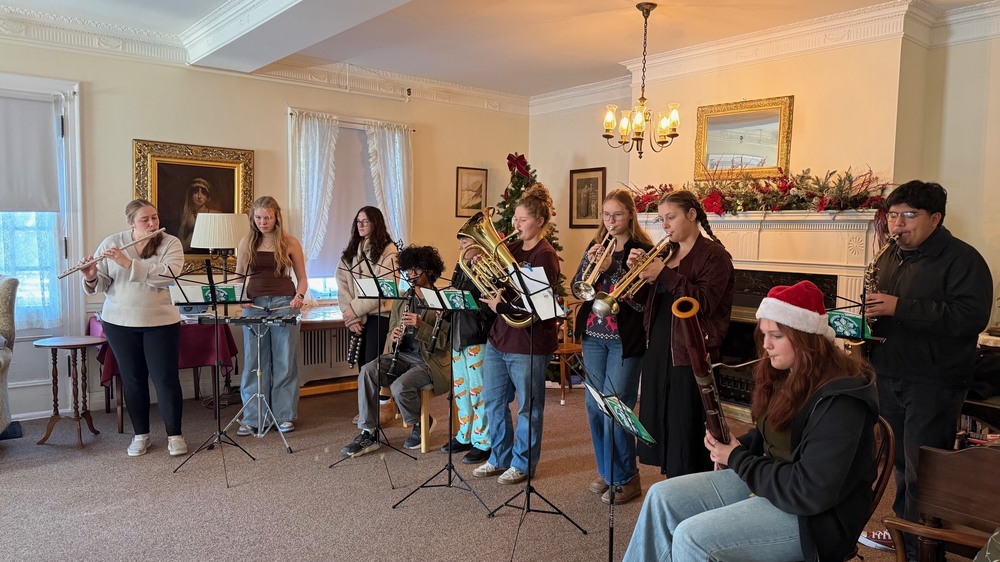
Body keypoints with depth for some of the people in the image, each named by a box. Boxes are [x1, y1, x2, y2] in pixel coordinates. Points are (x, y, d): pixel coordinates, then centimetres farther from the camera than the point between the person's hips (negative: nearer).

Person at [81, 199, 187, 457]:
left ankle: (174, 434, 12)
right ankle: (141, 434, 23)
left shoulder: (170, 243, -6)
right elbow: (102, 284, 1)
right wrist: (91, 277, -21)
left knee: (166, 378, -1)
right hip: (120, 323, 2)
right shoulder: (111, 243, 1)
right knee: (132, 378, 10)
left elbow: (169, 275, -24)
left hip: (161, 322, -2)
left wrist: (128, 263, -26)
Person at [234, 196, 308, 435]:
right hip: (254, 305, 2)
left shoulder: (290, 242, 3)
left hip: (284, 304, -2)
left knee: (284, 361, 3)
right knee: (253, 362, 3)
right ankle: (251, 419, 11)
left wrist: (299, 296, -12)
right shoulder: (246, 243, 9)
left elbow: (302, 277, 7)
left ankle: (285, 416, 13)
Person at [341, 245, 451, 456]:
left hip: (431, 361, -6)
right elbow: (391, 332, 16)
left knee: (400, 386, -31)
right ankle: (367, 433, -14)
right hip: (404, 354, 6)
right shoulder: (402, 301, 14)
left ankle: (421, 423, 2)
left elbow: (445, 341, -11)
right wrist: (393, 338, -8)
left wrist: (420, 325, -24)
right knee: (367, 371, -21)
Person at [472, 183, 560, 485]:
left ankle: (523, 463, 24)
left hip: (529, 343, -8)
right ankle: (499, 458, 32)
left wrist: (501, 305, -21)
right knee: (493, 401, 16)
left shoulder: (545, 255, -13)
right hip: (498, 337, 8)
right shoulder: (511, 249, 9)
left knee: (527, 407, 8)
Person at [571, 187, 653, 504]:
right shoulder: (596, 248, 10)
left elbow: (642, 301, -15)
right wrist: (589, 263, -11)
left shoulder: (642, 250, -7)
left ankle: (626, 479, 11)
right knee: (595, 406, 11)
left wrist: (612, 268, -21)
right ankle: (606, 472, 27)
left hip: (625, 340, -6)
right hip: (593, 336, 6)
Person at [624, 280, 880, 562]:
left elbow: (809, 493, -27)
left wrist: (738, 459, -17)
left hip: (812, 516, -9)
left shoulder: (839, 401, -25)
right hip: (768, 479, 9)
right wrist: (737, 446, -2)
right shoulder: (784, 374, 4)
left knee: (692, 538, -23)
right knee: (662, 497, -1)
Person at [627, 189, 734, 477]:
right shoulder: (666, 252, 15)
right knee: (659, 424, 12)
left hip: (690, 353, -7)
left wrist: (664, 274, -22)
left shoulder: (714, 255, -5)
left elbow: (705, 303, -19)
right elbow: (647, 300, 14)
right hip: (658, 347, 7)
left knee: (686, 430, -3)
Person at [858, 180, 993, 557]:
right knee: (900, 462, 17)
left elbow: (971, 316, -25)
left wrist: (900, 307, -27)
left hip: (934, 383, -7)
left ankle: (921, 549, 11)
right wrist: (869, 317, 3)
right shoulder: (889, 257, 12)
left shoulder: (962, 259, -11)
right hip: (890, 377, 7)